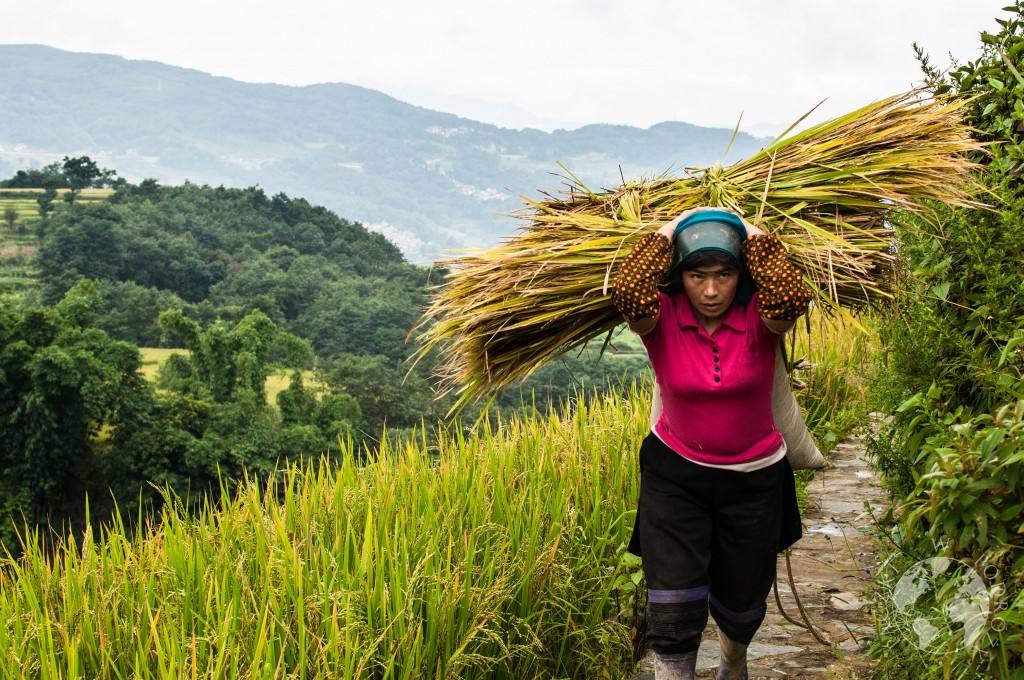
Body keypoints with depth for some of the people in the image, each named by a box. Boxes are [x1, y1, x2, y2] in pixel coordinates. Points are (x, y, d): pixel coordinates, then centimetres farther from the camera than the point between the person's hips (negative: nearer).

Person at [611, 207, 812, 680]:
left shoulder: (759, 318, -16)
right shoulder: (661, 319, -16)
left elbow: (790, 298, -40)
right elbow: (628, 293, -40)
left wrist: (751, 233, -26)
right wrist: (669, 231, -25)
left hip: (753, 480, 1)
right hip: (675, 476, -1)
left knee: (741, 602, 21)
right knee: (673, 608, -12)